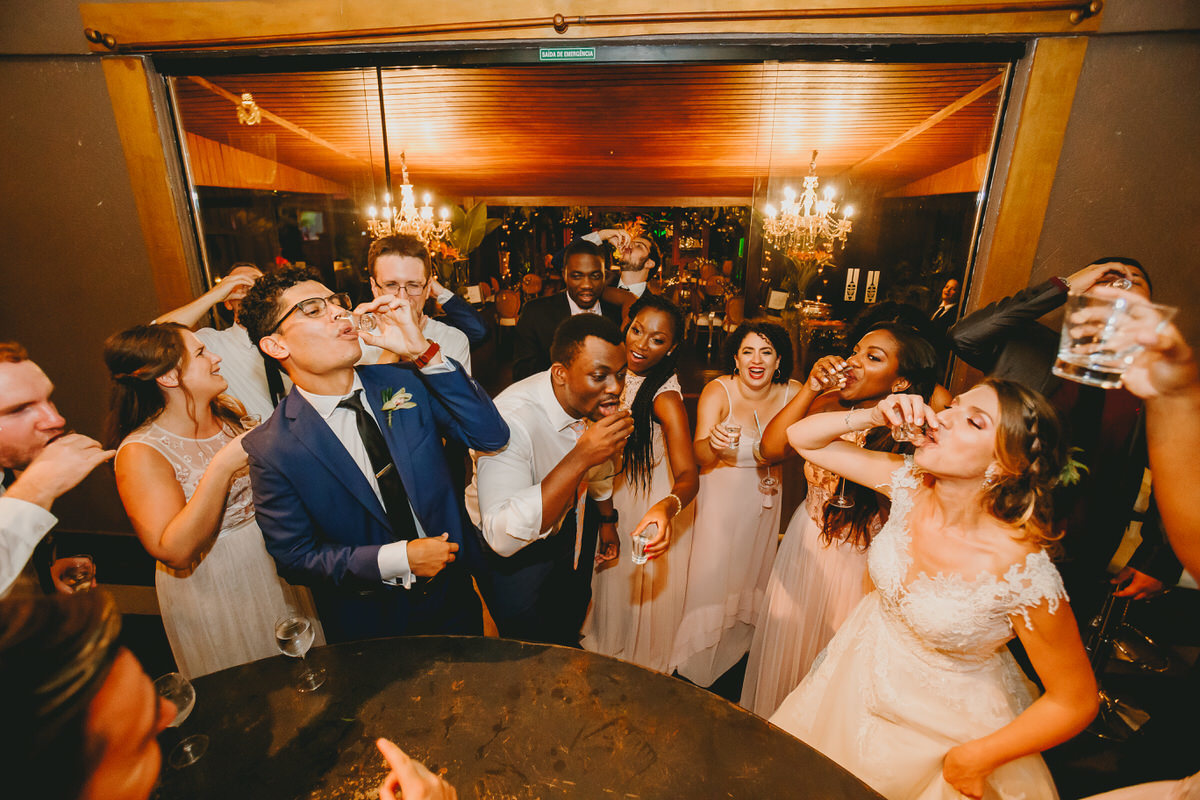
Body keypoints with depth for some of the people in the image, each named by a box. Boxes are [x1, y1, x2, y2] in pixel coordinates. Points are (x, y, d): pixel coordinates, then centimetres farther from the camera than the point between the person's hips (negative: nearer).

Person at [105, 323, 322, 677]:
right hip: (212, 591, -5)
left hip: (277, 573, 6)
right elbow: (174, 552, -27)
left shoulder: (229, 412, -1)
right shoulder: (140, 452, -19)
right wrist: (222, 467, -32)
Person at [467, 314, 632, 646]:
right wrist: (581, 457, -51)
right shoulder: (512, 420, -40)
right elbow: (503, 536, -47)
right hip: (508, 549, -6)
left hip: (571, 519, 6)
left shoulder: (597, 401, -18)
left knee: (571, 617, 25)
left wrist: (607, 521, 18)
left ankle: (568, 648, 57)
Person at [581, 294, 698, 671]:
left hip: (653, 502, -6)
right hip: (612, 491, 6)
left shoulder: (665, 397, -31)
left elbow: (688, 474, -41)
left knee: (642, 595, 16)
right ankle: (604, 645, 56)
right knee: (609, 577, 27)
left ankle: (643, 664, 46)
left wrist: (667, 507, -60)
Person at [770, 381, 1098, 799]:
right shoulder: (911, 484, -19)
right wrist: (873, 416, -28)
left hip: (944, 723, -4)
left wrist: (975, 759, -12)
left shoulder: (1022, 573, -32)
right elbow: (802, 437, -13)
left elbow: (1076, 702, -17)